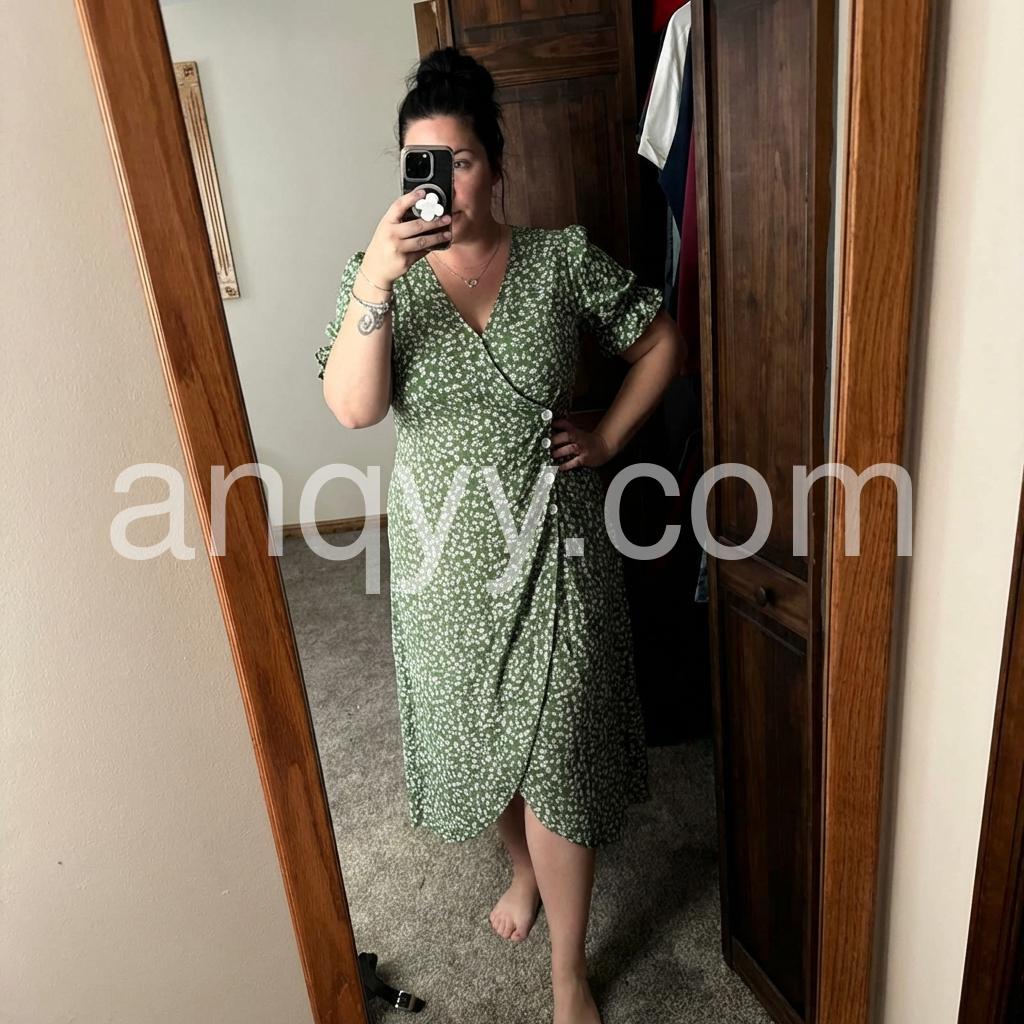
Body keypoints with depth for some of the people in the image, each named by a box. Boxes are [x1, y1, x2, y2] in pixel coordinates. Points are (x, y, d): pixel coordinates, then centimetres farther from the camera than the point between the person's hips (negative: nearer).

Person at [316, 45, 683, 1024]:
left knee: (555, 748, 6)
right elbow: (351, 406, -18)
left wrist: (610, 434, -2)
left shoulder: (561, 256, -4)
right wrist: (379, 275, -27)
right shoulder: (375, 271, -4)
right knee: (476, 728, 20)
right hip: (444, 555, 2)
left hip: (550, 545, -1)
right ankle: (524, 864, 53)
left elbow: (660, 340, 7)